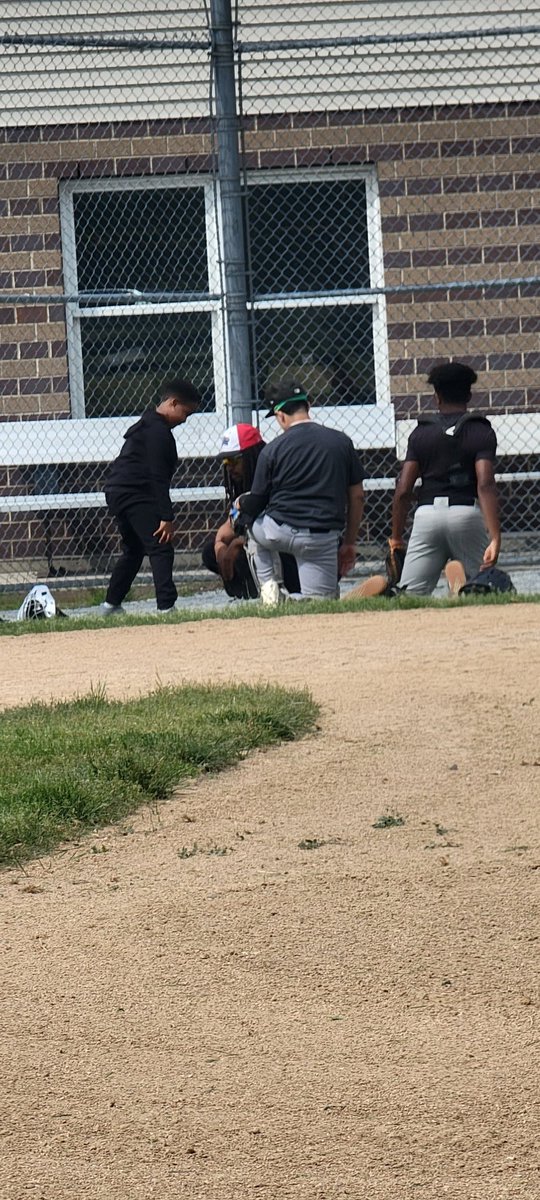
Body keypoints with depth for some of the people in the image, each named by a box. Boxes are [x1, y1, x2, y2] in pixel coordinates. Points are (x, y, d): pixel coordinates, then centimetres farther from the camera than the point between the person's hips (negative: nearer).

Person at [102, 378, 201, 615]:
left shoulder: (146, 424, 20)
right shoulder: (159, 431, -13)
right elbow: (157, 478, -18)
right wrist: (166, 517, -20)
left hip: (117, 493, 11)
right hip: (135, 495, -11)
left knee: (133, 550, 22)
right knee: (160, 549, -14)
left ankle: (112, 604, 27)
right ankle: (166, 606, -23)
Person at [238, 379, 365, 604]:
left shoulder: (272, 450, -2)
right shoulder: (341, 442, 4)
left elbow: (255, 504, 5)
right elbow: (357, 496, 8)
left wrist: (241, 504, 29)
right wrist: (349, 542, 16)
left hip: (279, 534, -1)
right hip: (323, 540, 1)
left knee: (255, 521, 33)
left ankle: (268, 584, 15)